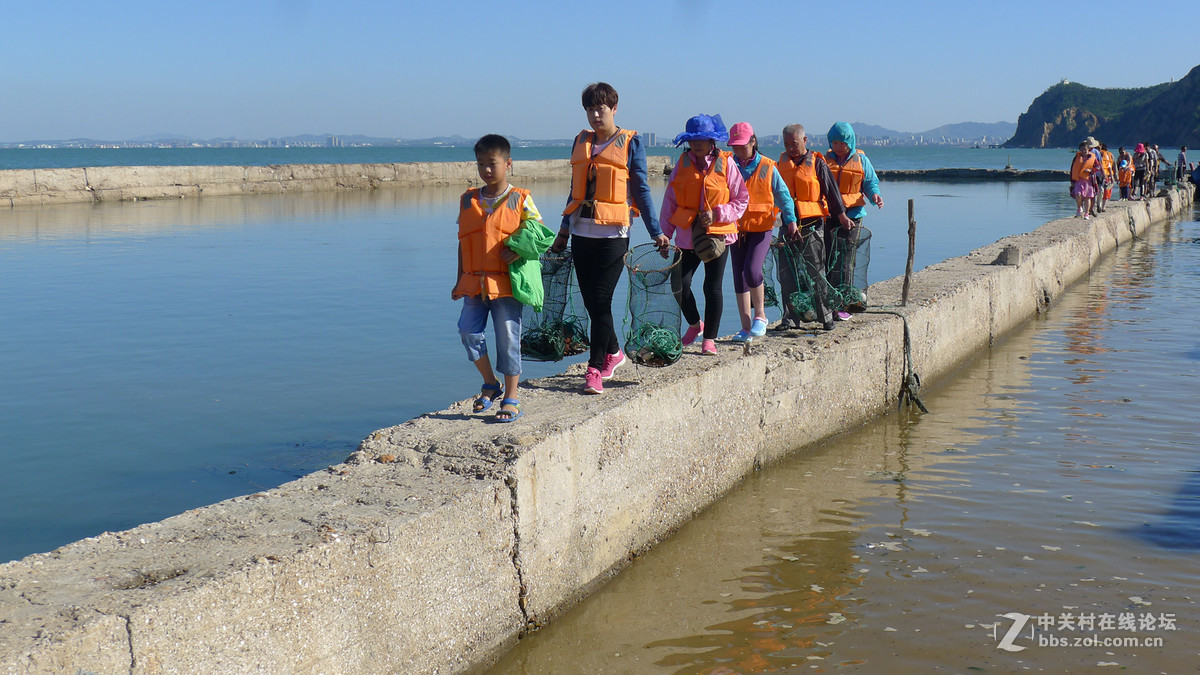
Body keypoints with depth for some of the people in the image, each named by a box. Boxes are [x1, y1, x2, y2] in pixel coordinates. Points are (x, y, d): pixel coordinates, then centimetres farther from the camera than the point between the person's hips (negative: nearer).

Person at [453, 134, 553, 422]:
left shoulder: (520, 199, 0)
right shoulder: (468, 200, 11)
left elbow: (540, 237, 2)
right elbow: (463, 243, 14)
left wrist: (518, 251, -15)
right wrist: (460, 281, 12)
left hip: (506, 282, -4)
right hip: (475, 281, 4)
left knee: (508, 338, 0)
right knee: (468, 330, -5)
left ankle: (511, 398, 11)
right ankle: (490, 384, 16)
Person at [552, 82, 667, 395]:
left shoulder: (630, 143, 0)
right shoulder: (581, 142, 13)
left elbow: (641, 190, 2)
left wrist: (656, 232, -1)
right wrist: (564, 231, 22)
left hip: (613, 234, -5)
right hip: (582, 233, 5)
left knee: (601, 300, -8)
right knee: (590, 301, 9)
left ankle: (595, 369, -2)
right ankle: (613, 353, 29)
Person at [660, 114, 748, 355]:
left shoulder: (725, 164, -1)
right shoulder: (682, 164, 7)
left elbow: (742, 199, 1)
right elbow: (670, 202, 11)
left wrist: (716, 214, -13)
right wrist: (664, 234, 5)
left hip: (717, 234, -2)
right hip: (687, 234, 3)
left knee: (712, 288, -1)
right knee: (678, 284, -5)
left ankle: (709, 339, 13)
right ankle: (694, 324, 22)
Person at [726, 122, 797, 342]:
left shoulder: (767, 168, -2)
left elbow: (783, 195, 3)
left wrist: (790, 218, -10)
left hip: (761, 227, -3)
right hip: (736, 229, 3)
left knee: (752, 270, -20)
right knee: (739, 277, 3)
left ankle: (760, 315, 3)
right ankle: (746, 328, 11)